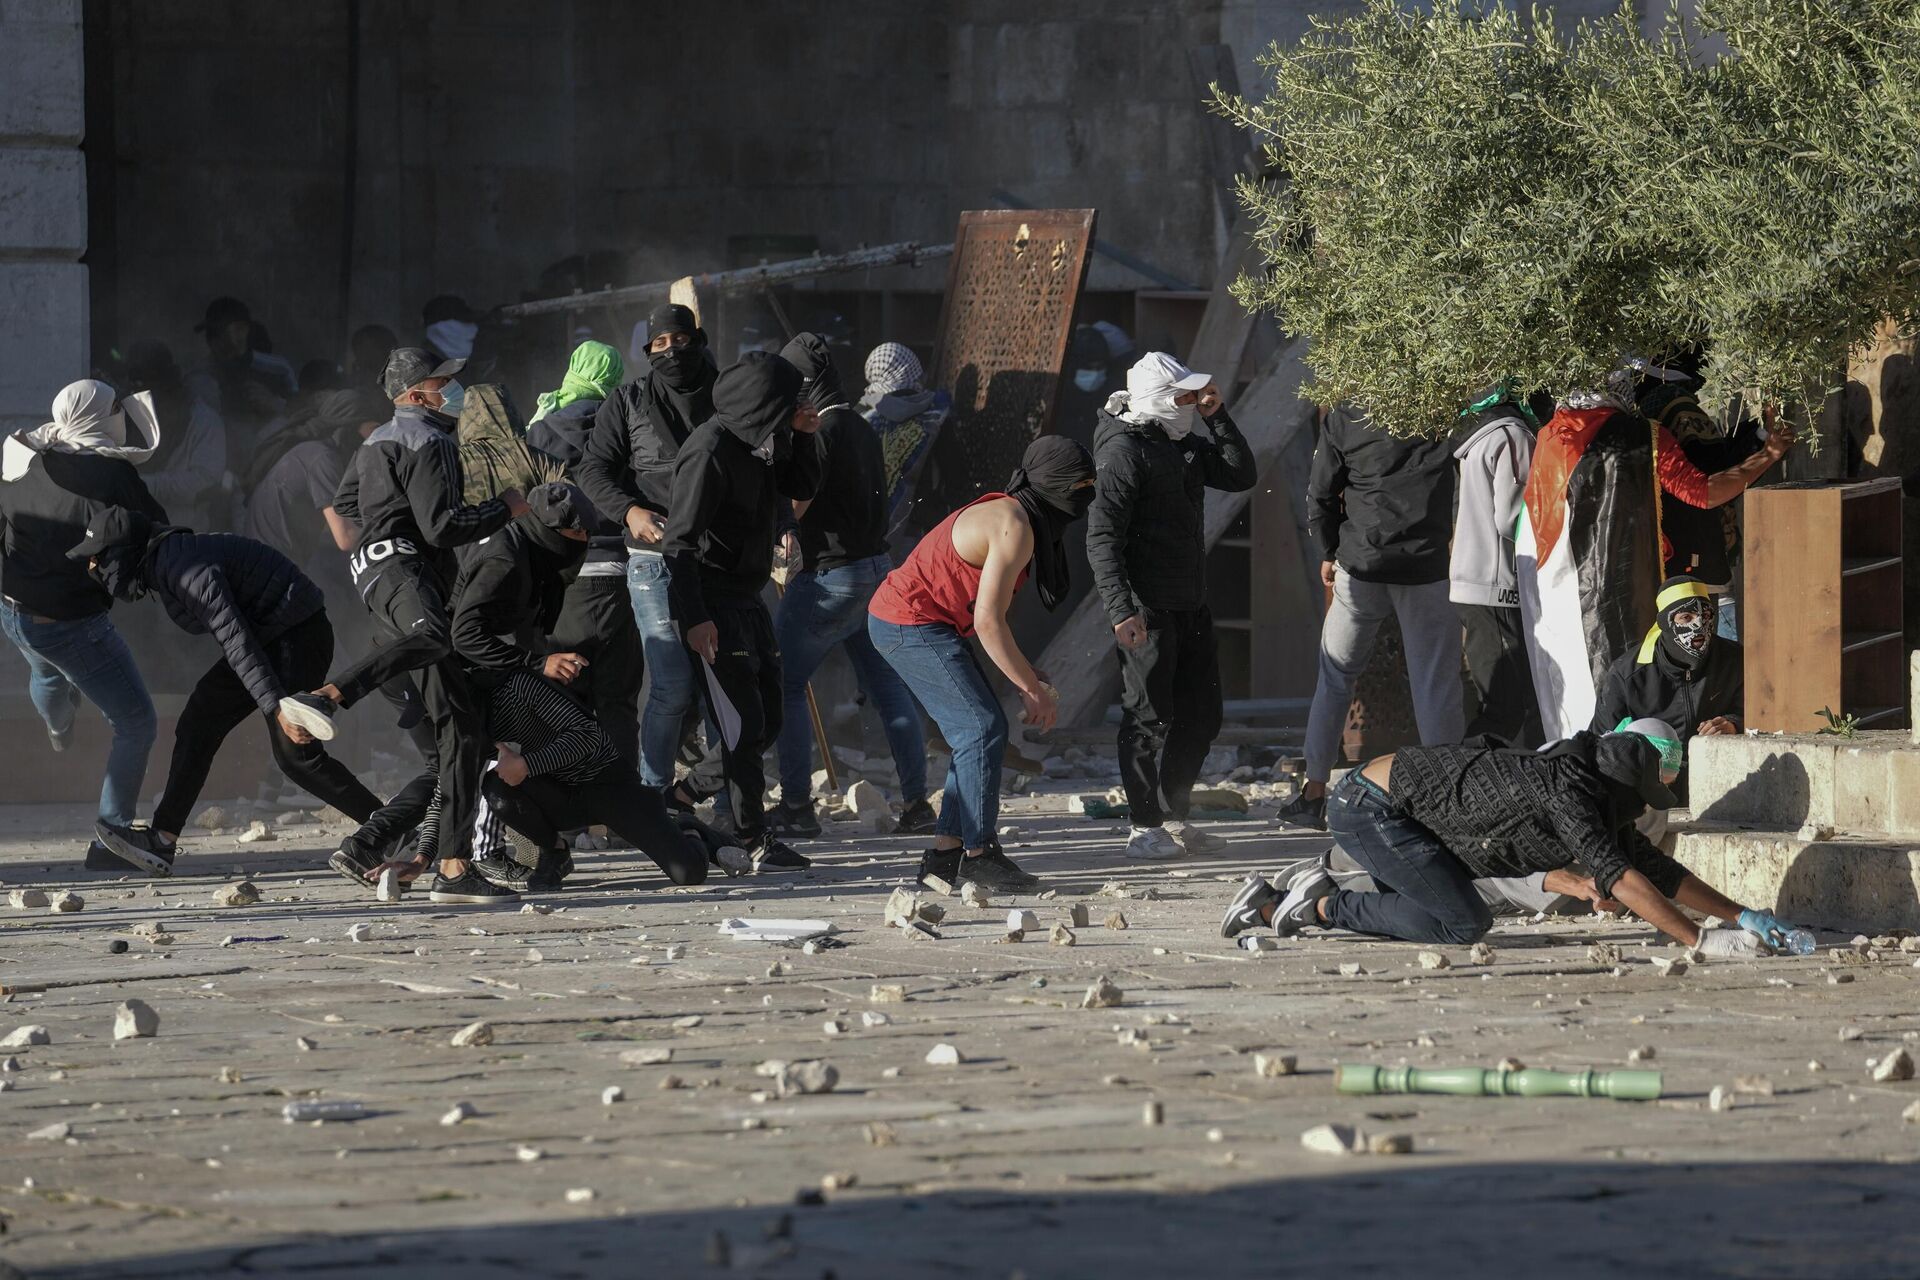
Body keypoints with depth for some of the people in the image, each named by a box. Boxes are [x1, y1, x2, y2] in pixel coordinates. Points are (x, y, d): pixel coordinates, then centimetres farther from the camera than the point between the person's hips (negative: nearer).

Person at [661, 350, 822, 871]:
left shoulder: (758, 442, 9)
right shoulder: (710, 451, -19)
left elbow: (802, 487, 22)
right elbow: (679, 540, -21)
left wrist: (802, 435, 2)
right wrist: (693, 617, -26)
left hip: (748, 598, 10)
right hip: (714, 603, -10)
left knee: (766, 721, 12)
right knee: (743, 725, -10)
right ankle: (754, 842, -7)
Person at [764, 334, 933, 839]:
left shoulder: (820, 432, -16)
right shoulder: (862, 428, 13)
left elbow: (795, 507, -18)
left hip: (832, 575, -9)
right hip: (876, 568, 9)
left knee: (783, 683, 0)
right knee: (888, 688, 9)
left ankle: (797, 805, -2)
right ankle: (916, 802, 7)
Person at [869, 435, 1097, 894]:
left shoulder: (1011, 515, 12)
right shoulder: (1014, 528, -21)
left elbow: (990, 618, 16)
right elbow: (988, 621, -24)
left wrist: (1031, 684, 11)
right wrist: (1034, 689, -18)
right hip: (911, 624, -11)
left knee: (979, 731, 10)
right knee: (983, 728, -13)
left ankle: (946, 853, 11)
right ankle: (977, 855, -12)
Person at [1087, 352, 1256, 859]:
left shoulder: (1184, 445, 12)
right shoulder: (1124, 451, -14)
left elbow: (1240, 475, 16)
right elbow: (1102, 537, -19)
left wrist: (1217, 417, 4)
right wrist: (1121, 610, -26)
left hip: (1190, 604, 9)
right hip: (1146, 611, -9)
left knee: (1201, 716, 14)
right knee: (1149, 719, -3)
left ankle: (1173, 817, 24)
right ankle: (1145, 828, 4)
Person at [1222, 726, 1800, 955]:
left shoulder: (1594, 802, 6)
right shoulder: (1567, 792, -23)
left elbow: (1657, 868, 12)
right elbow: (1621, 876, -31)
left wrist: (1742, 915, 4)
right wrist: (1701, 941, -33)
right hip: (1370, 804, -10)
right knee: (1463, 923, -15)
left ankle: (1270, 906, 21)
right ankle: (1322, 903, -4)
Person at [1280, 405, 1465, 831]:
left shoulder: (1345, 416, 0)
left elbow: (1321, 495, 3)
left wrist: (1330, 551, 17)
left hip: (1361, 567, 1)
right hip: (1428, 568, -1)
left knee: (1336, 675, 16)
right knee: (1436, 685, 3)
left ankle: (1314, 792, 16)